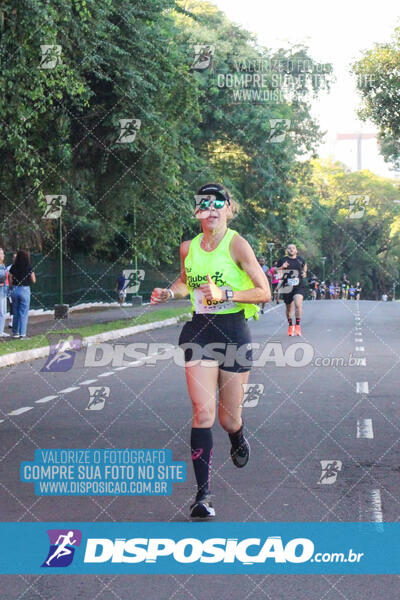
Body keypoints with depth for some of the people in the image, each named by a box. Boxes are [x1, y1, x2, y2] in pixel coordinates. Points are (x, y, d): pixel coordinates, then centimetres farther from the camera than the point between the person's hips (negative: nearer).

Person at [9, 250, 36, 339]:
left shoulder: (13, 267, -1)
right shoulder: (29, 268, -9)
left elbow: (10, 281, 1)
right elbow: (33, 280, -3)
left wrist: (12, 289, 14)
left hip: (14, 290, 3)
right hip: (25, 290, -3)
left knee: (16, 312, 15)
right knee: (24, 313, 2)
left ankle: (15, 332, 19)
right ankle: (22, 333, -1)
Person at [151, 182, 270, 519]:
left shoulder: (236, 244, -6)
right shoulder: (188, 248, 7)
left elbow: (264, 292, -7)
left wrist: (225, 294, -18)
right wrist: (168, 293, 6)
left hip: (233, 332, -2)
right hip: (199, 331, 2)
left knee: (228, 418, 6)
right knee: (203, 411, -12)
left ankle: (238, 440, 45)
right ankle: (203, 494, -9)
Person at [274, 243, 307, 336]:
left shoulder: (300, 260, 6)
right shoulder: (283, 260, 1)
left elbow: (304, 265, 28)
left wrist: (304, 273, 10)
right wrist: (282, 268, -14)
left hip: (299, 286, 0)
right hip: (287, 287, 1)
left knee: (298, 304, -22)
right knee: (289, 308, 11)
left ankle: (297, 325, -10)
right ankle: (290, 326, 32)